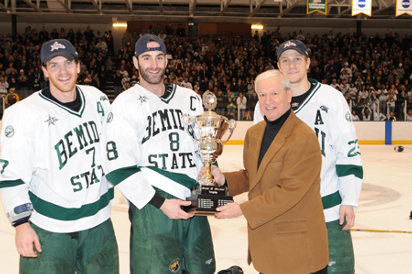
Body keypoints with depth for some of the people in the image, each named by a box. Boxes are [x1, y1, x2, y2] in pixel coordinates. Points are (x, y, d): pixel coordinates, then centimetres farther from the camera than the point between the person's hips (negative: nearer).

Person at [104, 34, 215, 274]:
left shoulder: (190, 99, 12)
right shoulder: (126, 103, -4)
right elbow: (118, 168, -11)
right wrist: (160, 203, -14)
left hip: (193, 204, 5)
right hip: (151, 206, -5)